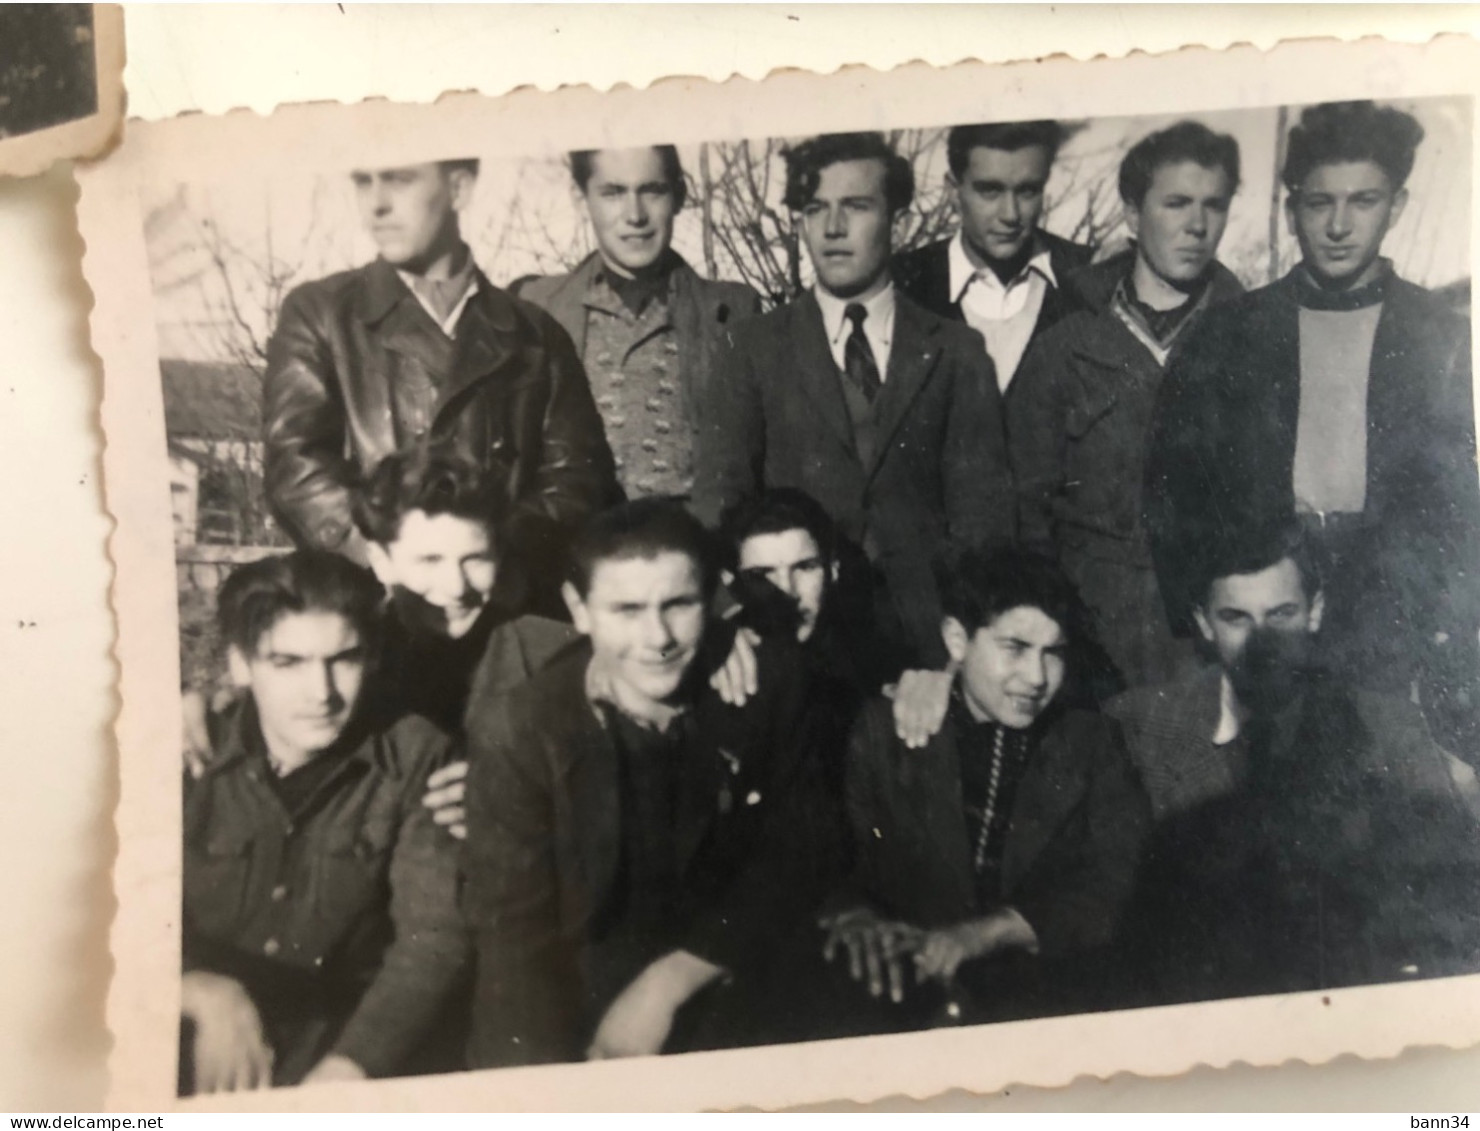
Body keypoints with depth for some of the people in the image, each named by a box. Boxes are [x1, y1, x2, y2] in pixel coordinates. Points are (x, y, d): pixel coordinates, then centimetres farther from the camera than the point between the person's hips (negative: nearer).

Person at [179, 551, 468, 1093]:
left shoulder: (414, 758, -4)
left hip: (349, 1041, 0)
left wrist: (346, 1068, -27)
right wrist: (207, 993, -30)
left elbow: (433, 934, -11)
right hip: (200, 1049, 0)